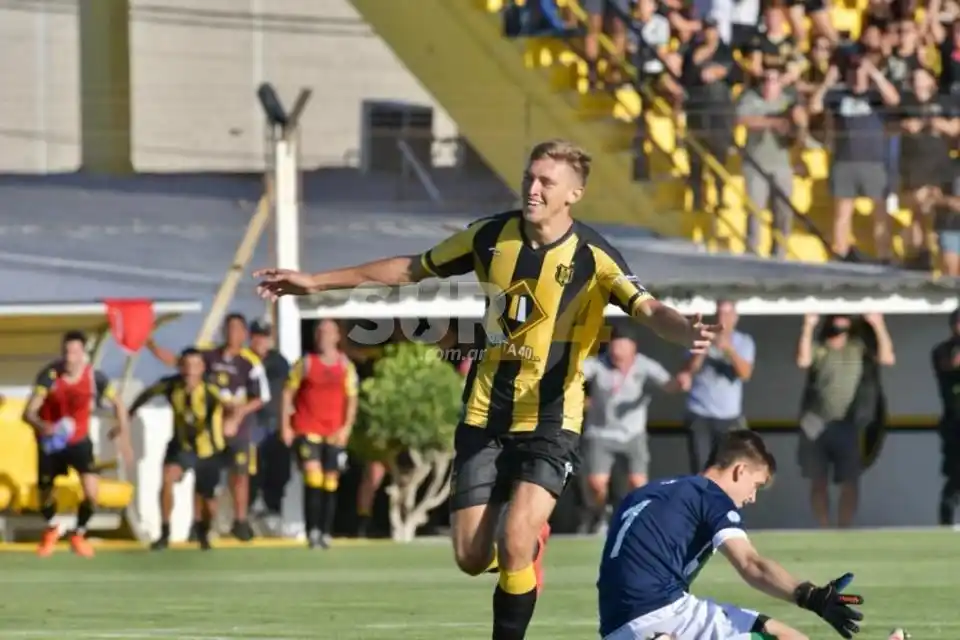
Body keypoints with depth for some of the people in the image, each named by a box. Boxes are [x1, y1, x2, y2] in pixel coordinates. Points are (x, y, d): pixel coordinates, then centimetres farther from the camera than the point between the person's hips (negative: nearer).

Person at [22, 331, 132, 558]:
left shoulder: (94, 377, -18)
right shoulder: (49, 375, -23)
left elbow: (118, 404, 0)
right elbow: (29, 413, -27)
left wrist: (123, 434, -10)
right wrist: (42, 426, -48)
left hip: (78, 440, 0)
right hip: (50, 440, 0)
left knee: (92, 492, -15)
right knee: (45, 494, 8)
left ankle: (79, 535, 14)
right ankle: (51, 530, 44)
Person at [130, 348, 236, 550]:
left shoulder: (209, 391, -29)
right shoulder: (171, 385, -19)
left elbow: (228, 407, -47)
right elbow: (148, 393, 1)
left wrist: (232, 420, -70)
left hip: (208, 450, -1)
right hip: (182, 445, 1)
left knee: (208, 499, 6)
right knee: (168, 478, -26)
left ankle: (203, 533, 41)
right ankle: (165, 534, -12)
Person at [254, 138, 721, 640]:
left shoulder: (592, 256, -13)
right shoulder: (491, 236, -1)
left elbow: (647, 308, -26)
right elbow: (411, 269, 11)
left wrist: (686, 331, -50)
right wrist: (316, 282, 13)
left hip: (549, 422, -4)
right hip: (484, 416, 4)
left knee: (513, 545, -21)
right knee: (471, 557, 3)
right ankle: (530, 540, 39)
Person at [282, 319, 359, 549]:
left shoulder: (345, 366, 7)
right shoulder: (306, 363, 2)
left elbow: (351, 398, 6)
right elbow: (288, 393, 4)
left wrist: (347, 426, -7)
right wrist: (286, 426, -2)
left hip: (334, 433, 3)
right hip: (307, 429, -3)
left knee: (330, 484, 6)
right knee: (313, 477, -16)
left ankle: (326, 533, 13)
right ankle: (312, 530, -14)